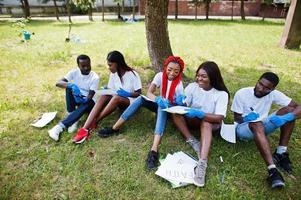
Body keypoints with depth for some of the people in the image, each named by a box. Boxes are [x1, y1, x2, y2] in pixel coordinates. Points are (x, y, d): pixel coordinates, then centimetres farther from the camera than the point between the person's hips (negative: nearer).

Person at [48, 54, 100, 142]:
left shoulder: (95, 77, -17)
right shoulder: (74, 72, -10)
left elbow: (90, 96, -22)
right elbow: (58, 83, -24)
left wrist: (85, 99, -44)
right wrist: (71, 85, -43)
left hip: (88, 101, -3)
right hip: (76, 98, 3)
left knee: (87, 103, -39)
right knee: (69, 86, -27)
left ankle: (60, 126, -43)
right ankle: (72, 117, -26)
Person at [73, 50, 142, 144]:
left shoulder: (133, 74, -14)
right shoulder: (113, 74, 1)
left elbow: (138, 93, -11)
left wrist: (127, 94, -27)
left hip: (131, 101, -5)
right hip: (117, 100, 5)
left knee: (116, 98, -37)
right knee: (104, 96, -27)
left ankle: (94, 122, -28)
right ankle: (85, 129, -39)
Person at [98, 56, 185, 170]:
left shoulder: (179, 83, -17)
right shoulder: (160, 75, -11)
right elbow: (149, 93, -22)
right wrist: (158, 99, -41)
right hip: (160, 104, 4)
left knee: (162, 108, -39)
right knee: (141, 99, -23)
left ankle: (154, 150, -57)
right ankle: (115, 128, -21)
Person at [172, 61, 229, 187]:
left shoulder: (221, 94, -18)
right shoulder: (192, 86, -9)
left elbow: (219, 118, -27)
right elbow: (184, 106, -9)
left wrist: (199, 113, -40)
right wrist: (180, 102, -33)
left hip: (211, 123, -3)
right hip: (192, 119, 4)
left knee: (205, 122, -39)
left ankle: (202, 163, -50)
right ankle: (192, 141, -30)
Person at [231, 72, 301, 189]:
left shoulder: (273, 94, -10)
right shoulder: (241, 94, -17)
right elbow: (236, 118, -10)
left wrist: (287, 118, -33)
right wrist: (245, 119, -33)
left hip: (261, 127, 4)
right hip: (243, 128, -4)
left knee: (289, 110, -15)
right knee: (257, 124, -40)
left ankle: (281, 153, -14)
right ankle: (272, 171, -46)